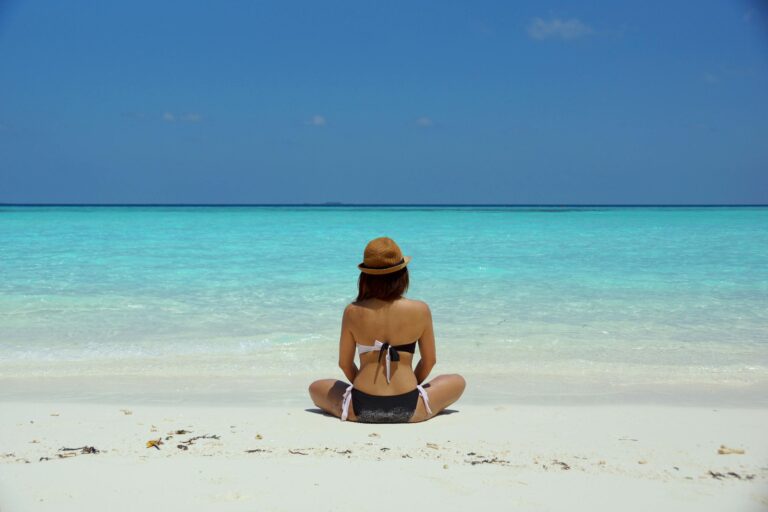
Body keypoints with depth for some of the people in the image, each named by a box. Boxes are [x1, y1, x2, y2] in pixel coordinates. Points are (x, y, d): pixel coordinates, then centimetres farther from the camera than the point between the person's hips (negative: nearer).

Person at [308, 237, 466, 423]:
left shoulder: (352, 312, -4)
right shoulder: (420, 310, -6)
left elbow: (344, 363, 4)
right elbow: (429, 360, 6)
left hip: (361, 409, 0)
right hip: (409, 409, 0)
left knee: (316, 387, 31)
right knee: (457, 382, 27)